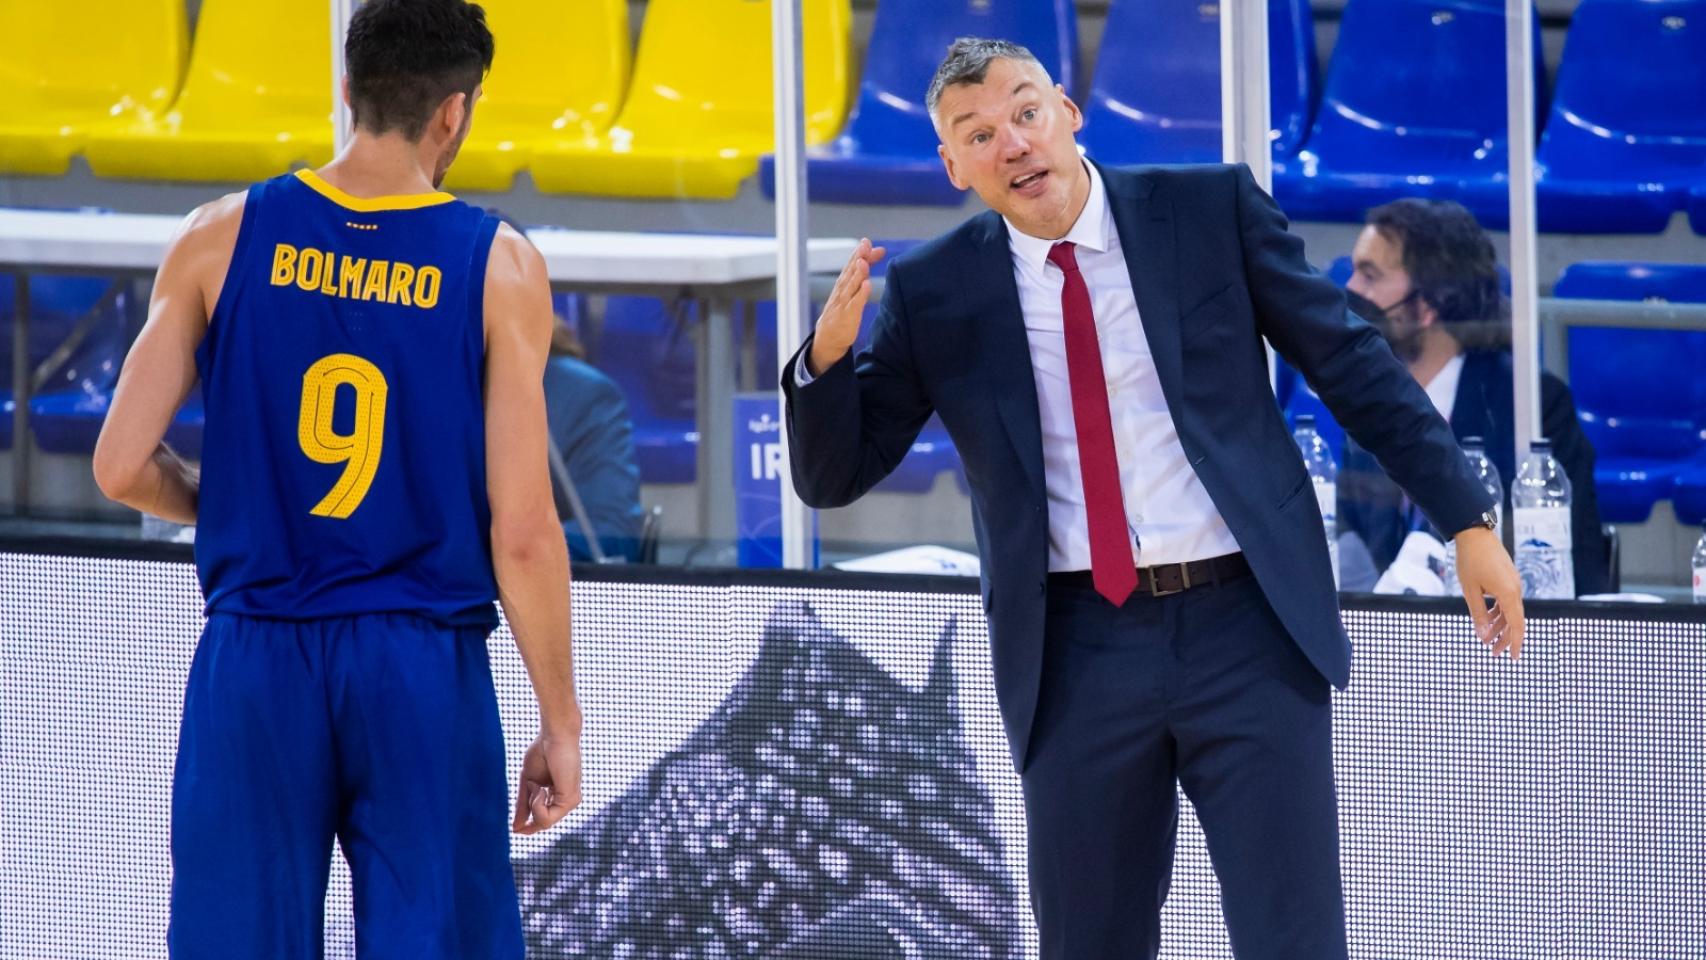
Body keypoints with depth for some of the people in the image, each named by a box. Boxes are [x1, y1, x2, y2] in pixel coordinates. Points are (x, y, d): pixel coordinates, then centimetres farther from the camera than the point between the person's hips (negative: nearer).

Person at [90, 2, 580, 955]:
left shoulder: (222, 238, 0)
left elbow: (123, 466, 0)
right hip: (427, 673, -1)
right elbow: (522, 534, -6)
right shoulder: (500, 269, -4)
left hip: (256, 668, 1)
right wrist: (561, 723, 3)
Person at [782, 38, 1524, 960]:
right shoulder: (936, 292, 3)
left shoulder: (1214, 209, 1)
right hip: (1077, 654, 1)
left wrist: (1466, 519, 2)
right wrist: (829, 354, -14)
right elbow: (832, 476, 6)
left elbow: (1352, 365, 6)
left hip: (1248, 632, -1)